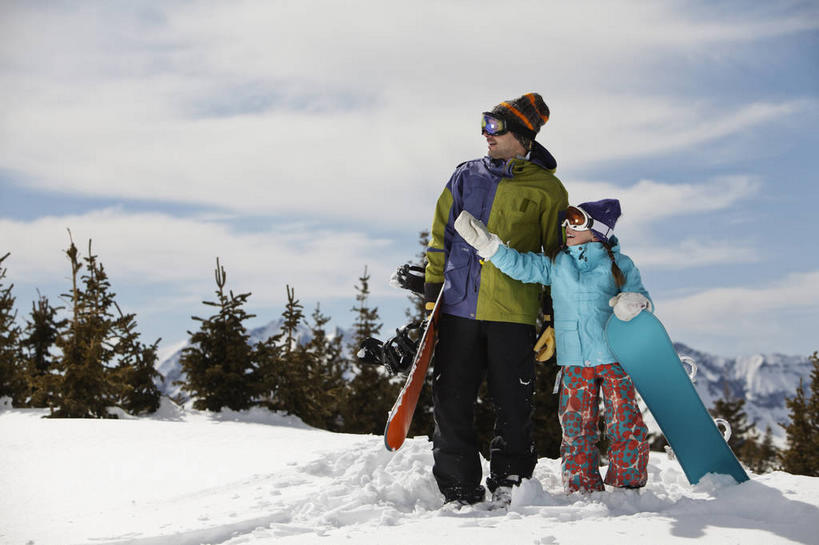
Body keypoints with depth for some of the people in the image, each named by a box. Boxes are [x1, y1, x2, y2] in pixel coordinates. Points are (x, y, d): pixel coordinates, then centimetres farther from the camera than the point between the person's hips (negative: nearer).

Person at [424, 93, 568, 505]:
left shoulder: (546, 189, 3)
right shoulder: (466, 176, 12)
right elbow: (440, 237, 16)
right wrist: (432, 294, 8)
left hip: (513, 313, -3)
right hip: (458, 309, 3)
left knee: (512, 408, 4)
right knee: (451, 403, 2)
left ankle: (508, 489, 18)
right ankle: (459, 494, 12)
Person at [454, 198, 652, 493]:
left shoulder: (620, 264, 5)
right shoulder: (555, 264, 12)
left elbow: (641, 298, 4)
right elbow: (521, 265, 2)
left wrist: (634, 302, -21)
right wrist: (487, 243, -11)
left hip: (614, 357, -2)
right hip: (575, 361, 2)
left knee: (624, 424, -2)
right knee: (576, 426, 3)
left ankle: (628, 482, 12)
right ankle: (583, 488, 12)